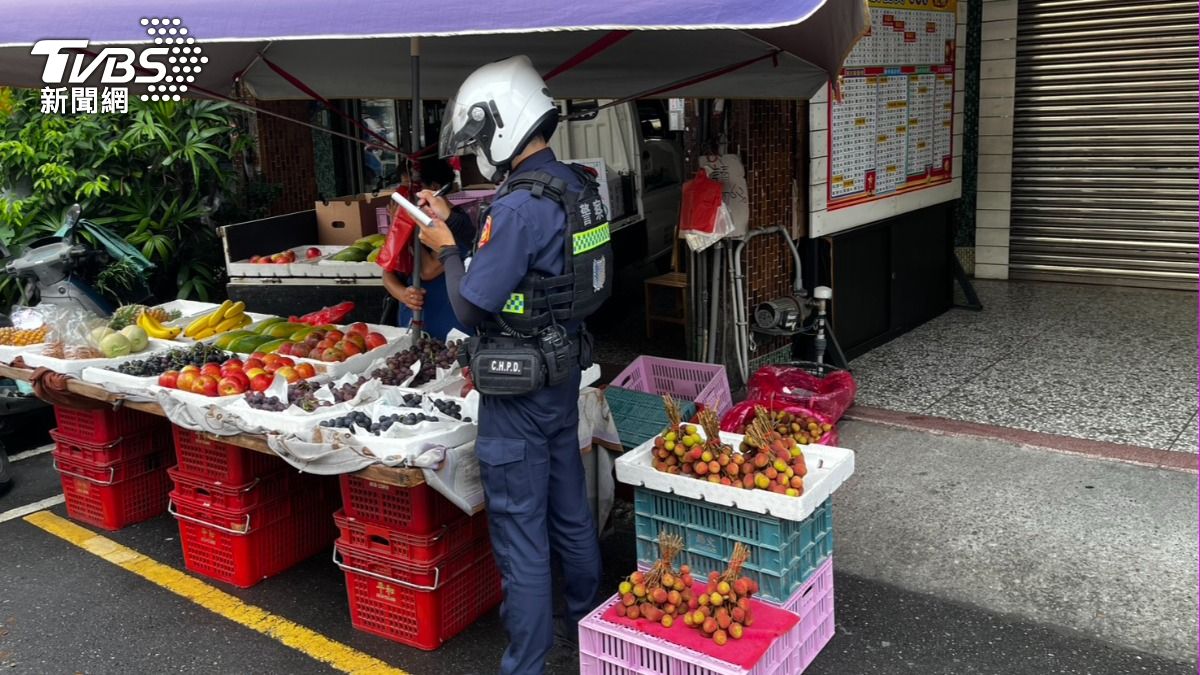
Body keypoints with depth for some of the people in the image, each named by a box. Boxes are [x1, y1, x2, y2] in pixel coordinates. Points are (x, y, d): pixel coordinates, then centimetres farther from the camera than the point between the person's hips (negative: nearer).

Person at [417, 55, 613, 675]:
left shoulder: (520, 205, -24)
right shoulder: (575, 185, 4)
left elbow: (472, 306, -20)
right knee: (569, 507, 22)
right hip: (565, 368, 9)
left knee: (519, 526, 2)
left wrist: (446, 249, -4)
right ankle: (584, 623, 41)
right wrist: (454, 225, 14)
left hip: (519, 388, -9)